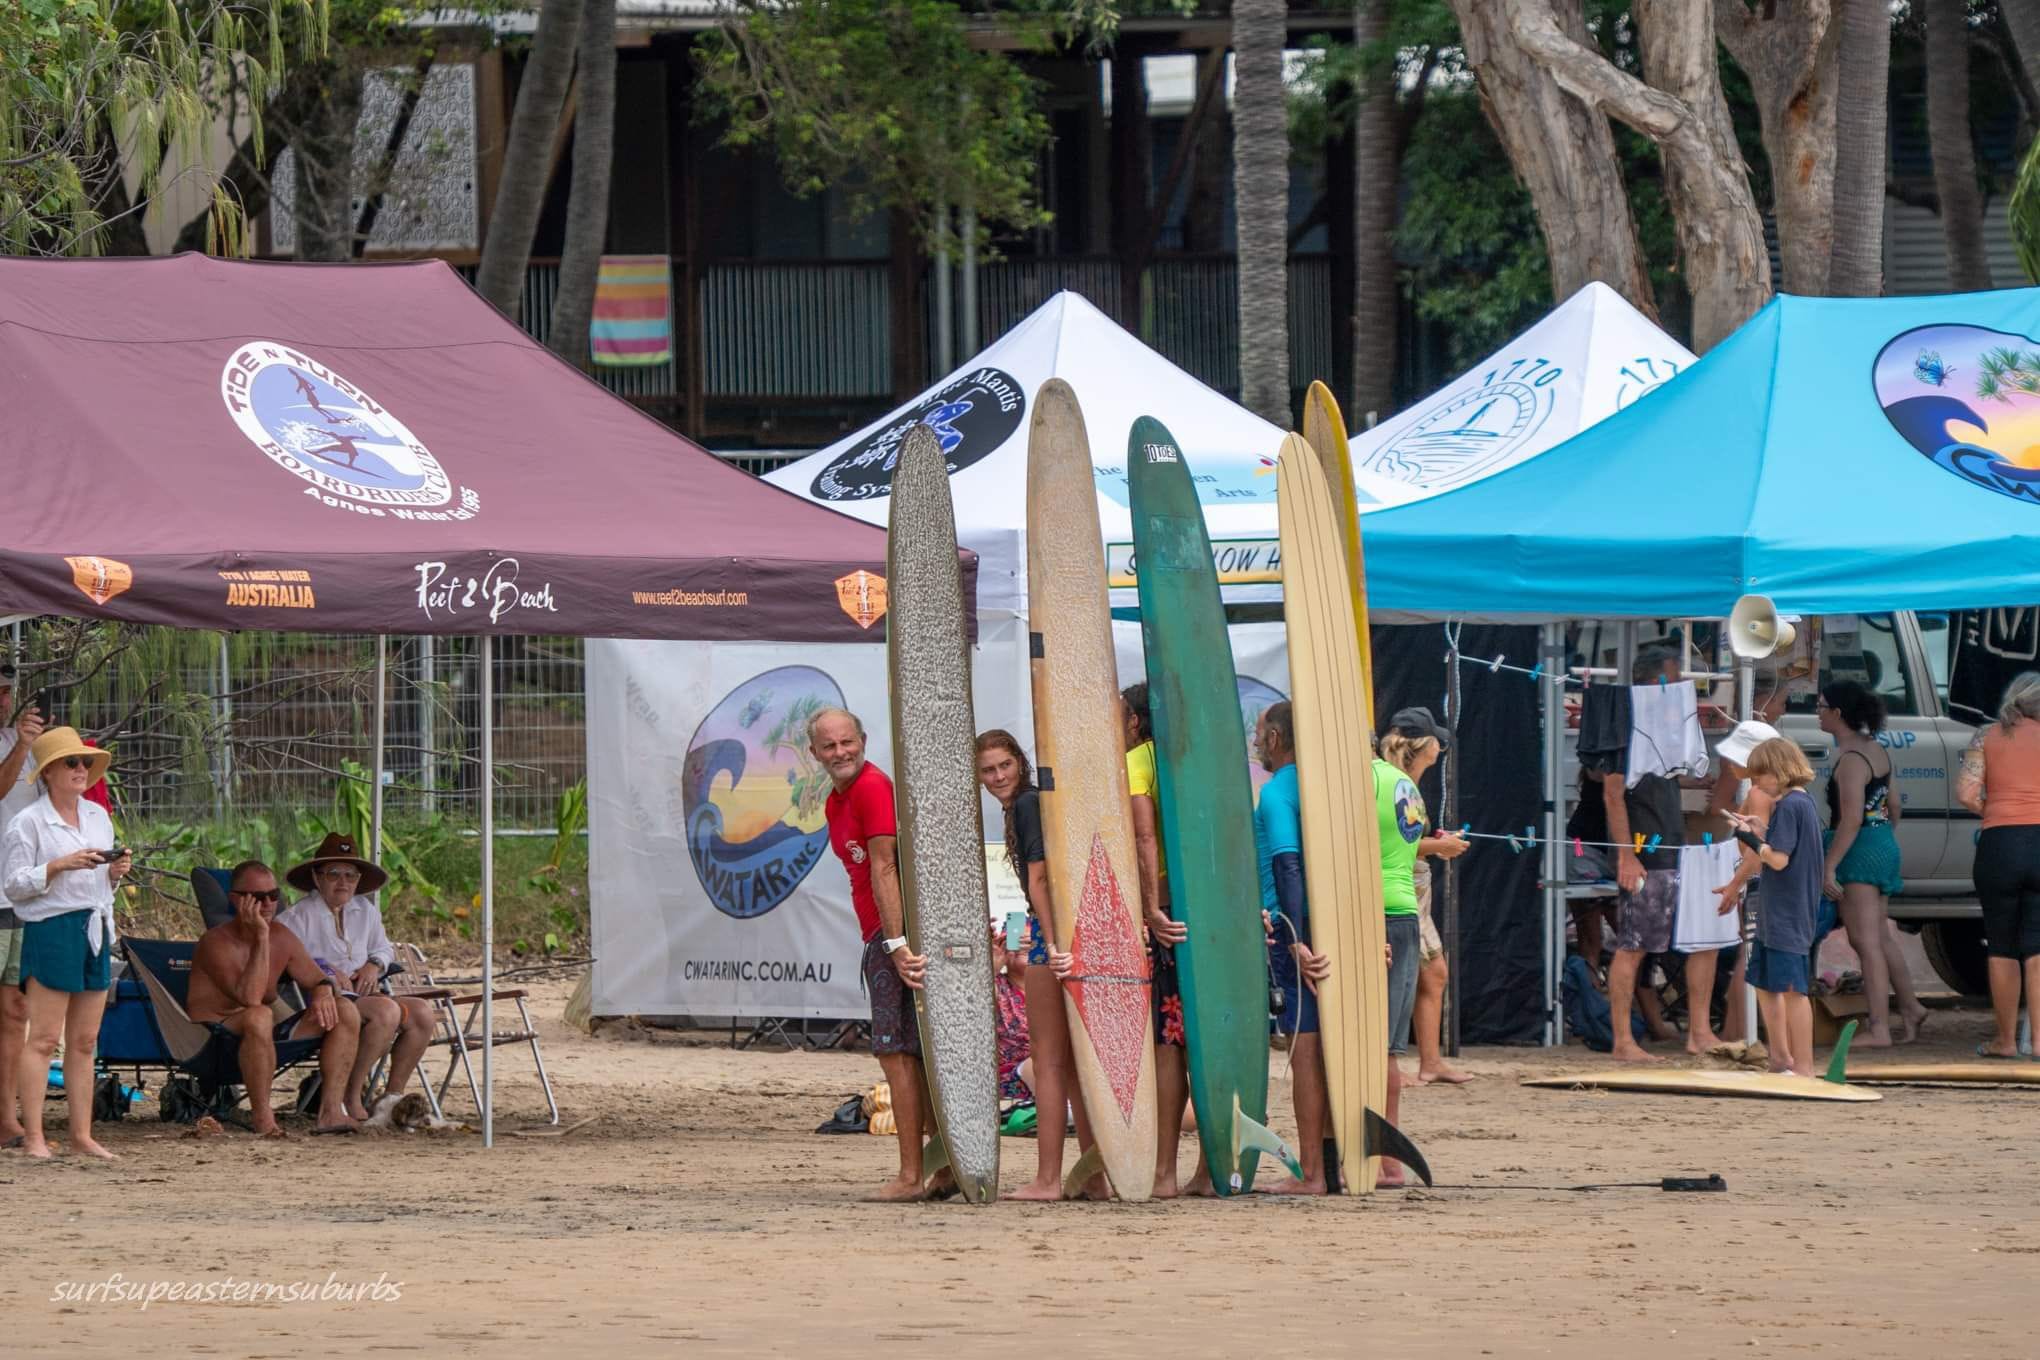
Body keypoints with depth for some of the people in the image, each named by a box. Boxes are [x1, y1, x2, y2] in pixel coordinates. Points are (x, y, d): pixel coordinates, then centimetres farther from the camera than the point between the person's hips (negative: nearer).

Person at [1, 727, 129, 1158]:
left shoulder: (98, 816, 15)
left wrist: (115, 872, 3)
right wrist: (59, 866, -19)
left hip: (95, 929, 7)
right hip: (51, 930, -7)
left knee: (84, 1042, 6)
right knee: (43, 1039, -9)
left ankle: (82, 1134, 8)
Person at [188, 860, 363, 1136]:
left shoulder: (282, 937, 6)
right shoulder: (216, 943, -17)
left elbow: (318, 980, 13)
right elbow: (249, 998, -30)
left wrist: (324, 993, -13)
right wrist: (261, 937, -29)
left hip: (268, 1036, 8)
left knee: (345, 1011, -6)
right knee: (258, 1016, -40)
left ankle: (331, 1110, -15)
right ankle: (262, 1117, -31)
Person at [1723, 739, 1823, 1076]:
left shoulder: (1789, 806, -16)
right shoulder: (1805, 802, 13)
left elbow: (1779, 859, -20)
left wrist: (1750, 838, -9)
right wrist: (1757, 834, 10)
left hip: (1787, 916, -11)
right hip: (1775, 915, 11)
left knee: (1792, 988, -10)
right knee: (1765, 982, 19)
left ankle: (1803, 1068, -10)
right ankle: (1781, 1059, 28)